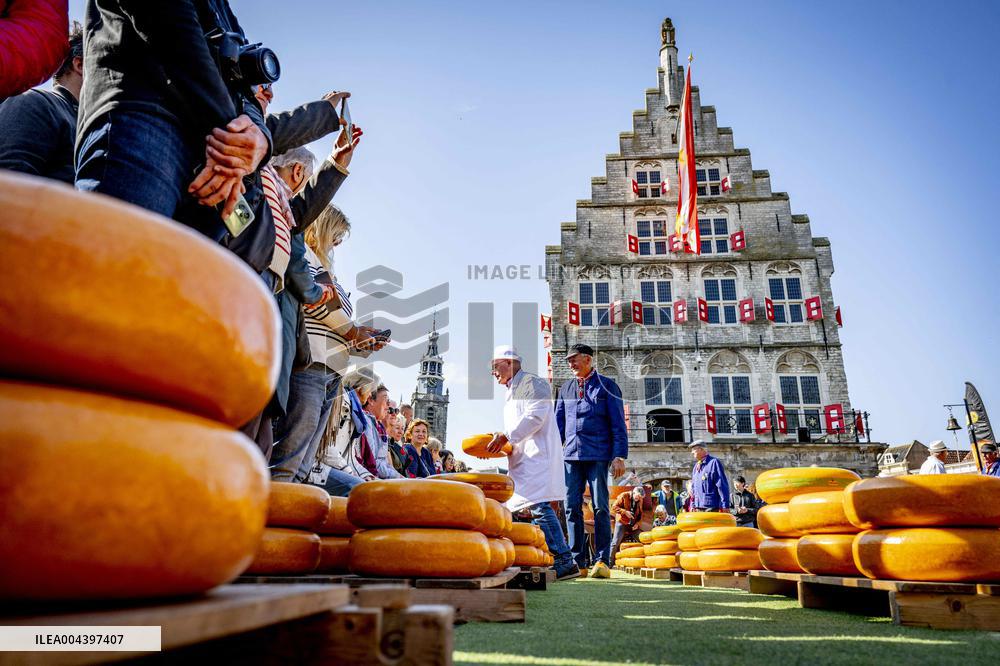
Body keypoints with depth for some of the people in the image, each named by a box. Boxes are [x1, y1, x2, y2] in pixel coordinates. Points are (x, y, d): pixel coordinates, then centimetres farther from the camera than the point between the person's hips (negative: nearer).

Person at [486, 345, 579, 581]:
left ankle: (565, 562, -11)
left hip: (537, 455, -9)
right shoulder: (511, 392, 25)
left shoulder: (532, 383, -4)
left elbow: (535, 417, -18)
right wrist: (499, 442, 8)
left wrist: (506, 436, -16)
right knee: (536, 508, 6)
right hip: (523, 460, 9)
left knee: (539, 507, -15)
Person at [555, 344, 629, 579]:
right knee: (572, 507, 1)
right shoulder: (565, 389, 17)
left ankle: (602, 560, 2)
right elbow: (558, 424, 19)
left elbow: (618, 424, 0)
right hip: (572, 454, 4)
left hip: (598, 455, -4)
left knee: (600, 507, -4)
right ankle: (578, 560, 8)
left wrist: (619, 456, -8)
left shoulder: (606, 386, 4)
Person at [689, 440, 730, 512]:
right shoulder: (696, 466, 16)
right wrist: (693, 505, 16)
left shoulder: (714, 462, -7)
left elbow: (722, 485, -10)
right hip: (698, 508, 8)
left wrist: (725, 506, -13)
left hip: (711, 507, -8)